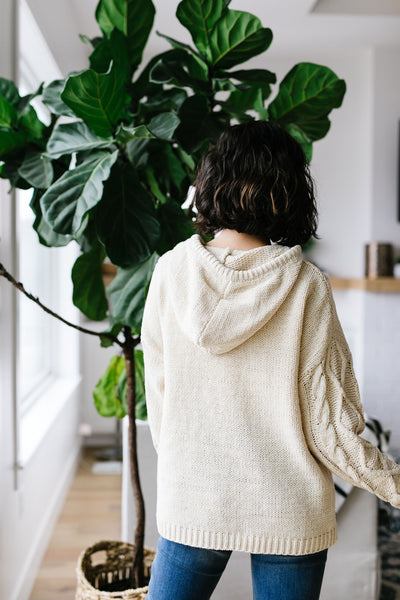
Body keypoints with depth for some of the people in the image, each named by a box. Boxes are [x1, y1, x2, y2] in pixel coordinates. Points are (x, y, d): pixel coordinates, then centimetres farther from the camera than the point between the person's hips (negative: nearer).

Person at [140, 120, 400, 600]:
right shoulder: (306, 286, -13)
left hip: (190, 504, 1)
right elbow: (329, 427, -11)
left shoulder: (171, 271, -7)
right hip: (290, 515, -1)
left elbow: (157, 395, 2)